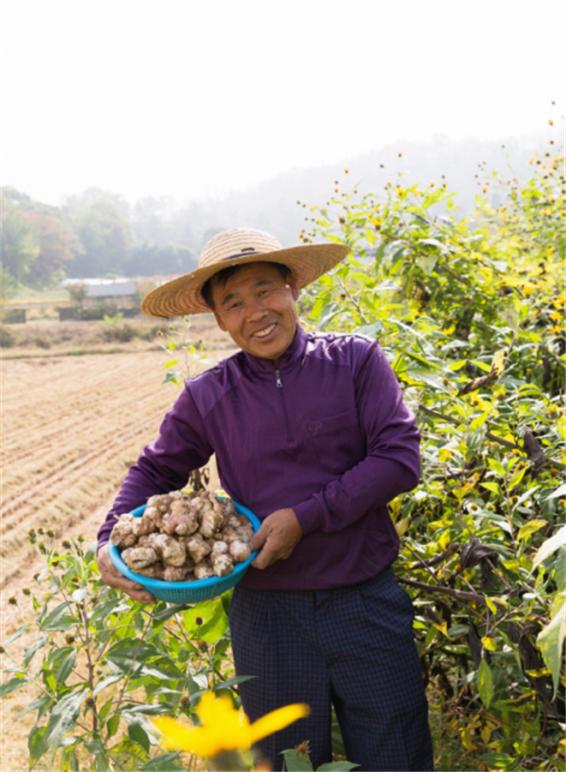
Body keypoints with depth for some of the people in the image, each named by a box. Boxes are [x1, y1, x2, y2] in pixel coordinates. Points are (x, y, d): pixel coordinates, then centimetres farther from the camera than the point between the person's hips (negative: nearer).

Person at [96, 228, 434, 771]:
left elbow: (399, 457, -12)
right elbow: (155, 471, 11)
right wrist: (112, 540, -6)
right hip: (267, 617, 1)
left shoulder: (356, 360, -5)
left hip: (367, 604, -1)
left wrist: (305, 517, -18)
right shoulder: (207, 396, 0)